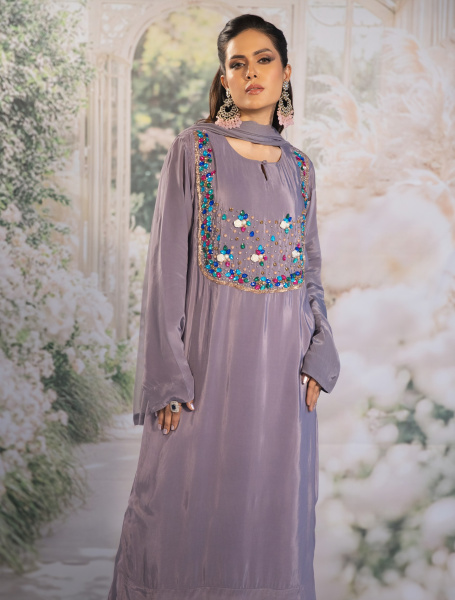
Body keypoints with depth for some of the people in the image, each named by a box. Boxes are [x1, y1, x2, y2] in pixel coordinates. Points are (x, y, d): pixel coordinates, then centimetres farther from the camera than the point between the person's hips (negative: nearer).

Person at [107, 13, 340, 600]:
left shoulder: (298, 167, 10)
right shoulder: (193, 150, -2)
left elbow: (311, 268, 13)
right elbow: (167, 264, -6)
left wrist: (318, 355, 0)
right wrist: (167, 375, -12)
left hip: (283, 354, 4)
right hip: (211, 347, -3)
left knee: (275, 501, 10)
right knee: (189, 498, 1)